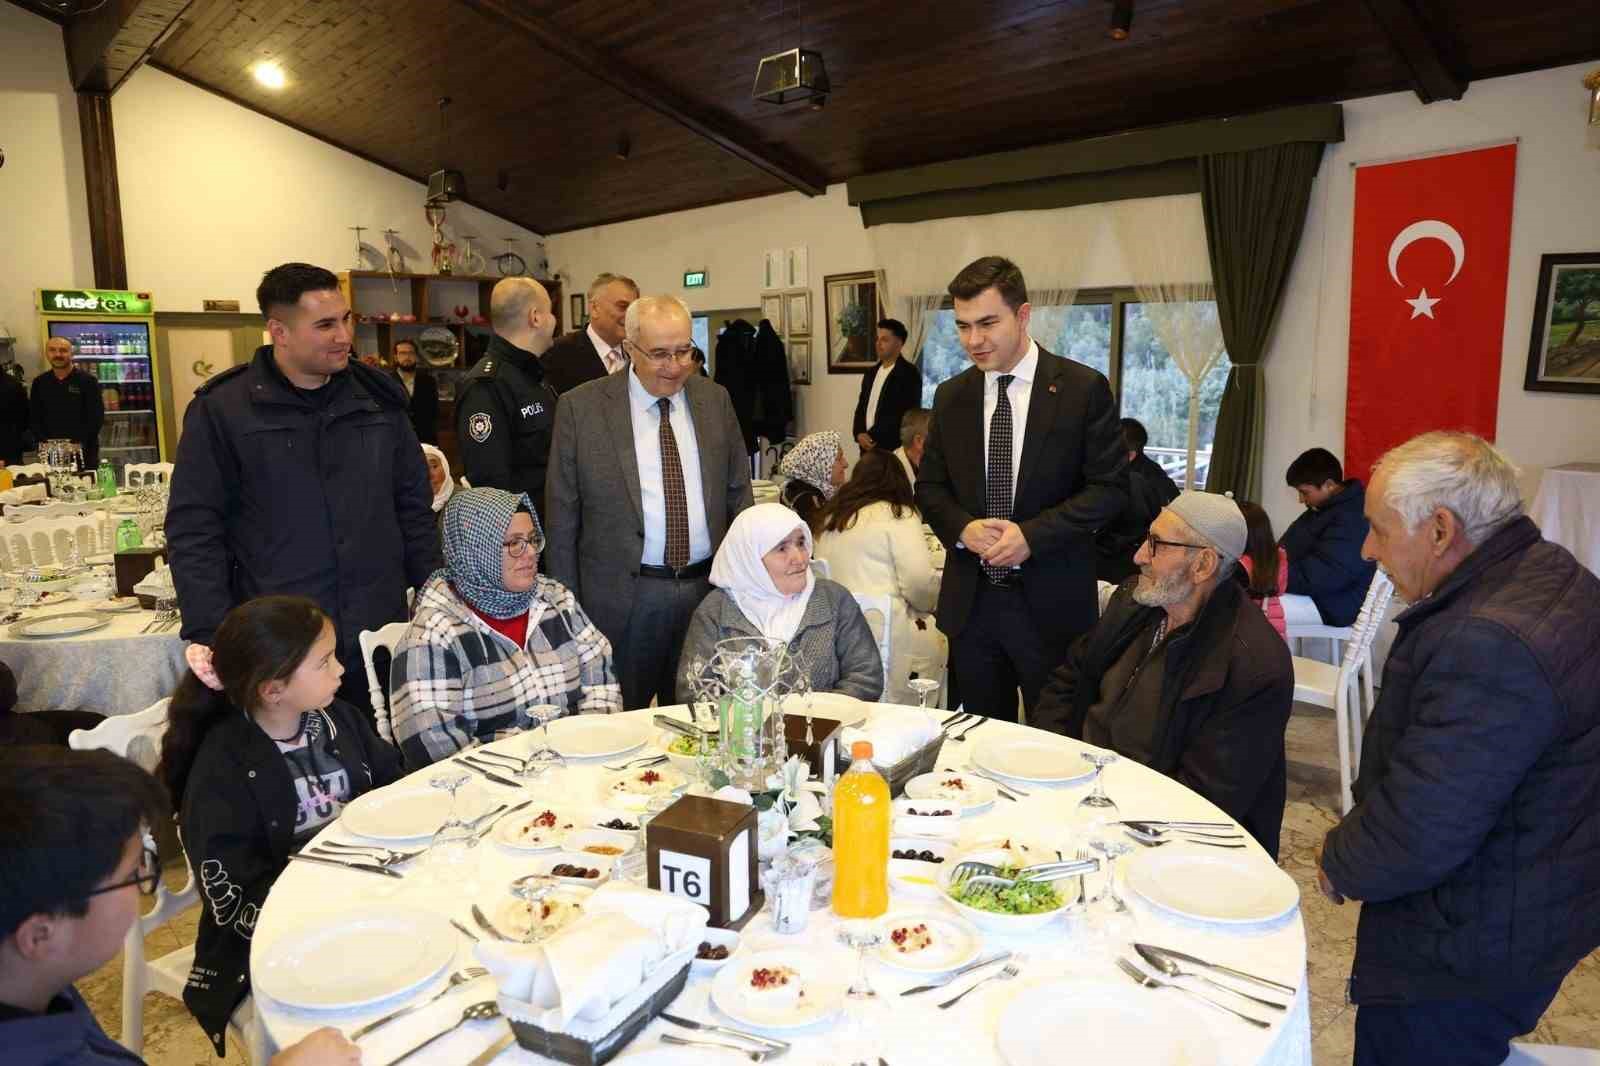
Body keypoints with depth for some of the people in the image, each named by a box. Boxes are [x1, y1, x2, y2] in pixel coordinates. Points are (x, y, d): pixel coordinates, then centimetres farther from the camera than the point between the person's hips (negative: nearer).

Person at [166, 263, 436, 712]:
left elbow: (413, 506, 10)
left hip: (380, 640, 3)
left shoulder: (379, 397, 5)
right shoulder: (221, 409, -5)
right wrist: (212, 638, -11)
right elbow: (194, 530, -4)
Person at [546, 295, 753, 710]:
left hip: (707, 592, 3)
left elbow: (739, 494, 12)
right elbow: (562, 516, -2)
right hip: (622, 599, -3)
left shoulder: (715, 400, 6)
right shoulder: (581, 408, -4)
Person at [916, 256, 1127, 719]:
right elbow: (929, 486, 12)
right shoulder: (950, 396, 7)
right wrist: (962, 527, -9)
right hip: (970, 601, 4)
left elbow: (1110, 487, -6)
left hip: (1051, 602, -3)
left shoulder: (1084, 388, -6)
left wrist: (1033, 533, -17)